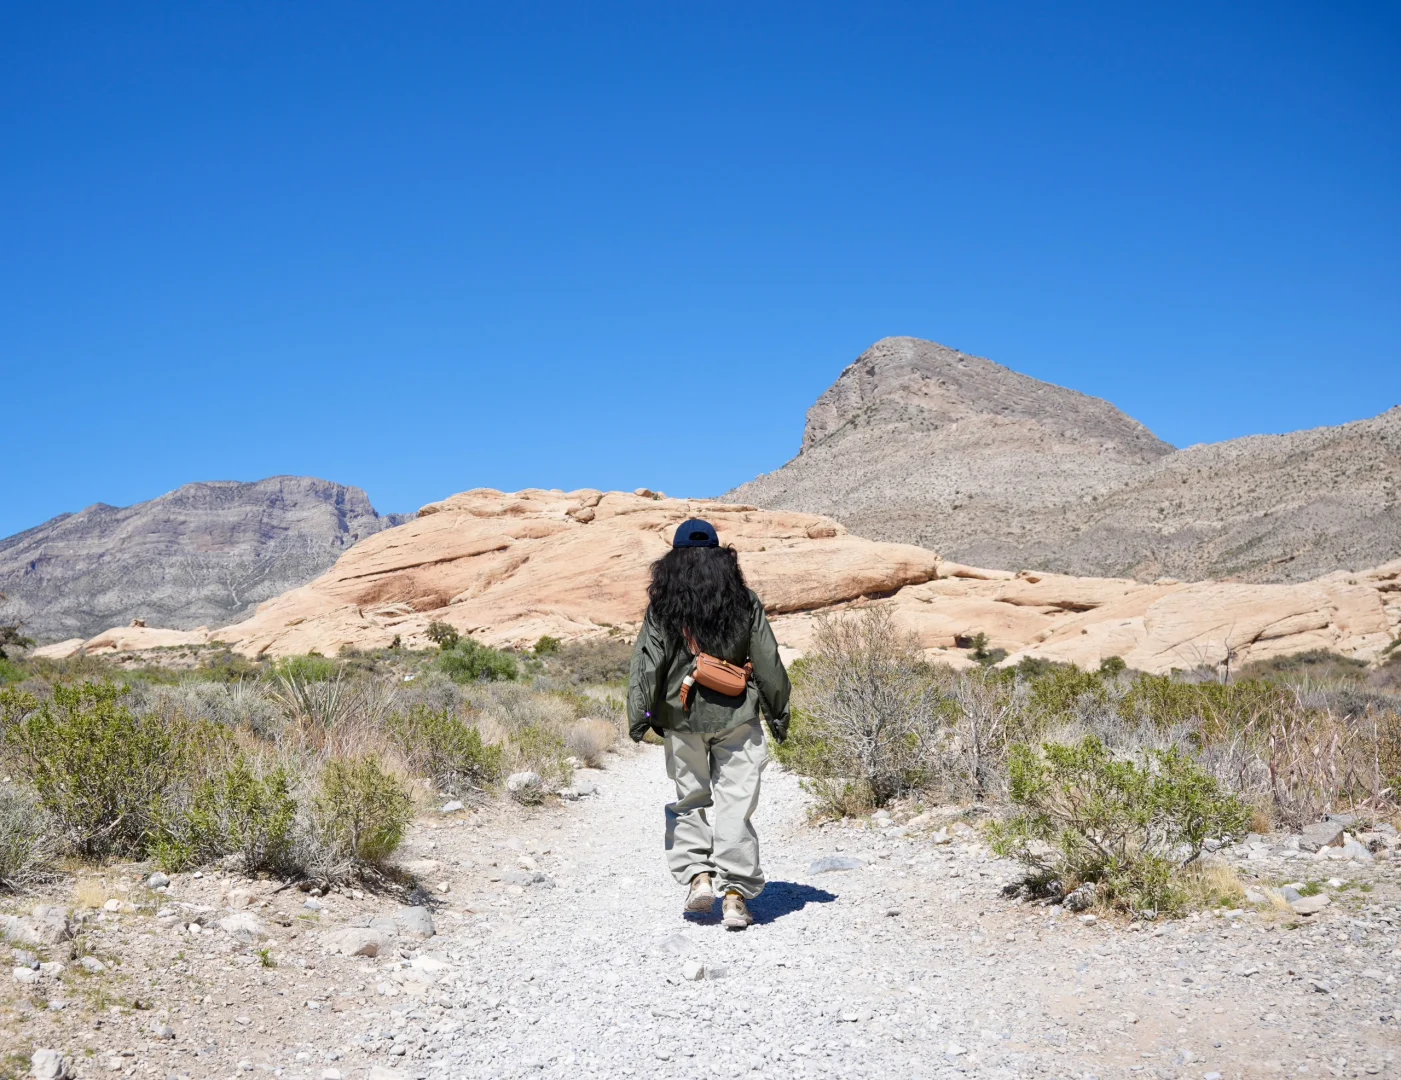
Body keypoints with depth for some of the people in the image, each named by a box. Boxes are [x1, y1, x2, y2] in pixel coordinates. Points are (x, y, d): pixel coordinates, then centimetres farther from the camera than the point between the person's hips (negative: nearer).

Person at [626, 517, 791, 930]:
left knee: (692, 800, 17)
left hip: (683, 718, 0)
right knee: (734, 804, 3)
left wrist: (639, 717, -1)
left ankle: (698, 875, 6)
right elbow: (768, 663, 5)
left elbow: (646, 664, -4)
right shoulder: (745, 601, 2)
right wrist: (779, 712, 13)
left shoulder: (662, 605, -1)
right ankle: (735, 894, 1)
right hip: (737, 718, 0)